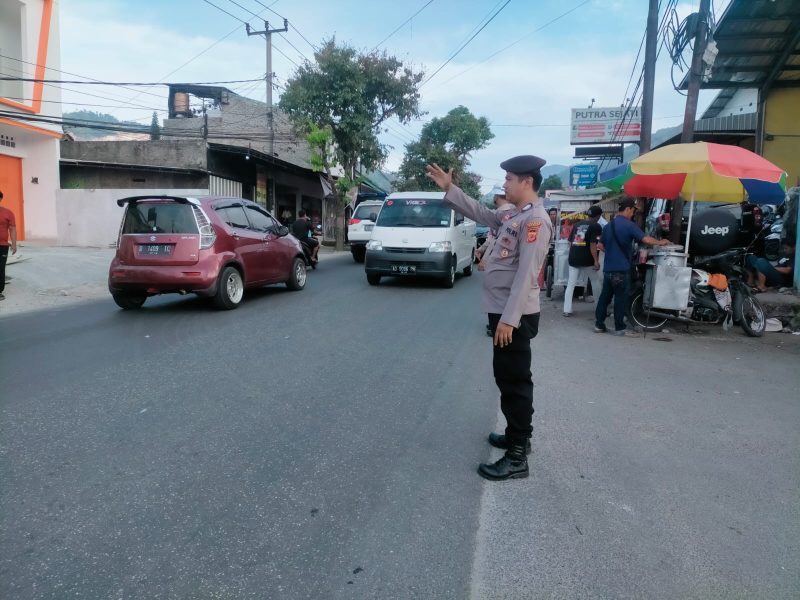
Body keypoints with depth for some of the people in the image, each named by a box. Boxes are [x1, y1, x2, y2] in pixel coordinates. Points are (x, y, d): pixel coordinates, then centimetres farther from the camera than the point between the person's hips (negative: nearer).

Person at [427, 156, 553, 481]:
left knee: (515, 381, -3)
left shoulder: (535, 220, -17)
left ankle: (517, 457, 6)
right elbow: (480, 212, 25)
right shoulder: (512, 215, 12)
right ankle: (516, 434, 35)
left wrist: (509, 319, -26)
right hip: (503, 310, 10)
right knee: (507, 378, 19)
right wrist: (449, 188, 18)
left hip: (515, 315, -10)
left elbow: (526, 273, -23)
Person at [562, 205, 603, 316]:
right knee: (598, 282, 11)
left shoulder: (577, 224, 13)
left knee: (571, 284, 6)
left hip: (573, 259, 5)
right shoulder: (596, 226, -5)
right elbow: (593, 244, -15)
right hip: (587, 260, -5)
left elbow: (570, 242, 14)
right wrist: (596, 261, -15)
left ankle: (567, 310, 1)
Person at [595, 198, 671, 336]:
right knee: (621, 298, -1)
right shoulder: (629, 225, -10)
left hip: (608, 268, 7)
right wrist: (660, 242, -1)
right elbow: (646, 239, -17)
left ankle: (599, 324, 14)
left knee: (605, 296, 11)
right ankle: (619, 328, 4)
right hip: (621, 269, -7)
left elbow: (601, 246, 17)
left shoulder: (608, 225, 12)